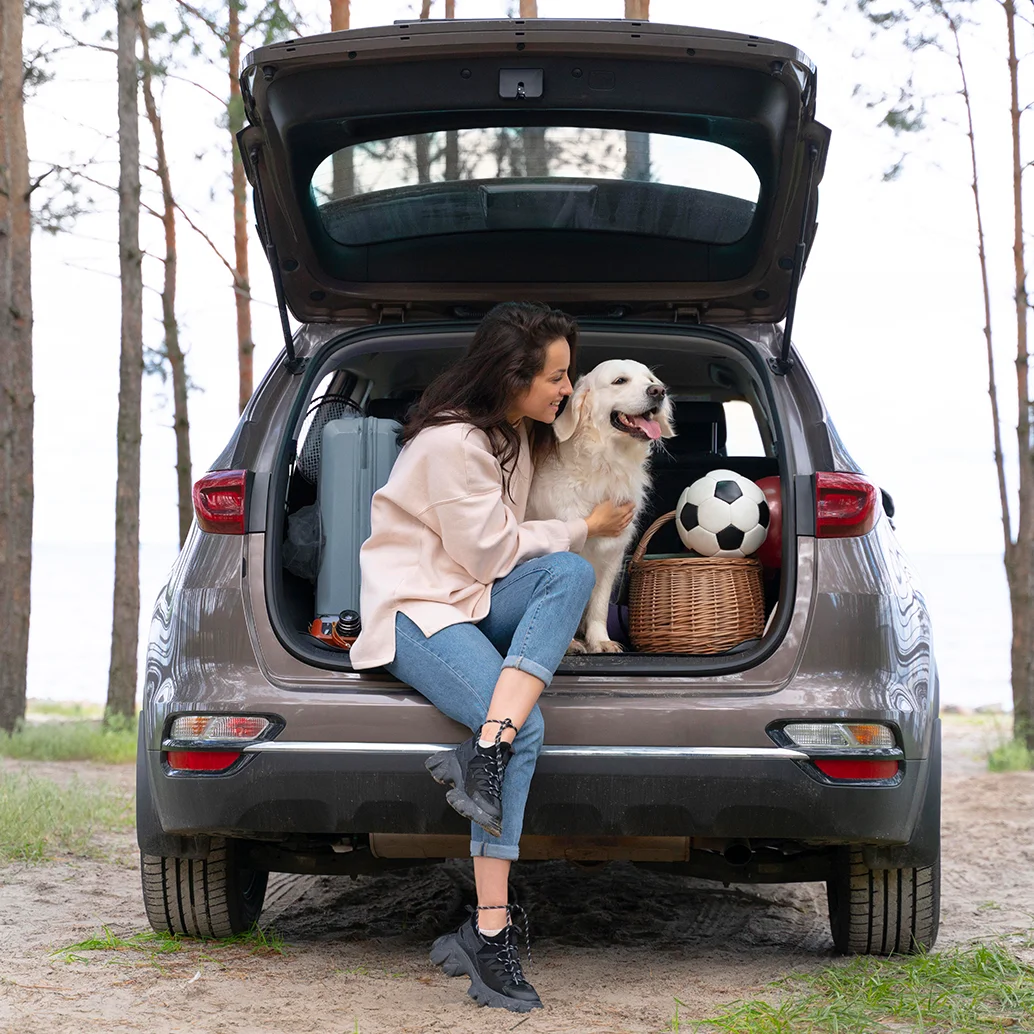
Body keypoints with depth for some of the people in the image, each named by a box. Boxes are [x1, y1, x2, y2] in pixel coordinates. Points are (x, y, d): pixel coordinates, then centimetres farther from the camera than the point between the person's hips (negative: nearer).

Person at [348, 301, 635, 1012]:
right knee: (526, 731, -30)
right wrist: (585, 529, -4)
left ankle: (483, 753, -36)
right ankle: (489, 933, -30)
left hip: (475, 596, 8)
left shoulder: (518, 429, 11)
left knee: (572, 574, -27)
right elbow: (491, 554, -14)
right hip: (414, 606, -8)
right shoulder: (452, 442, -19)